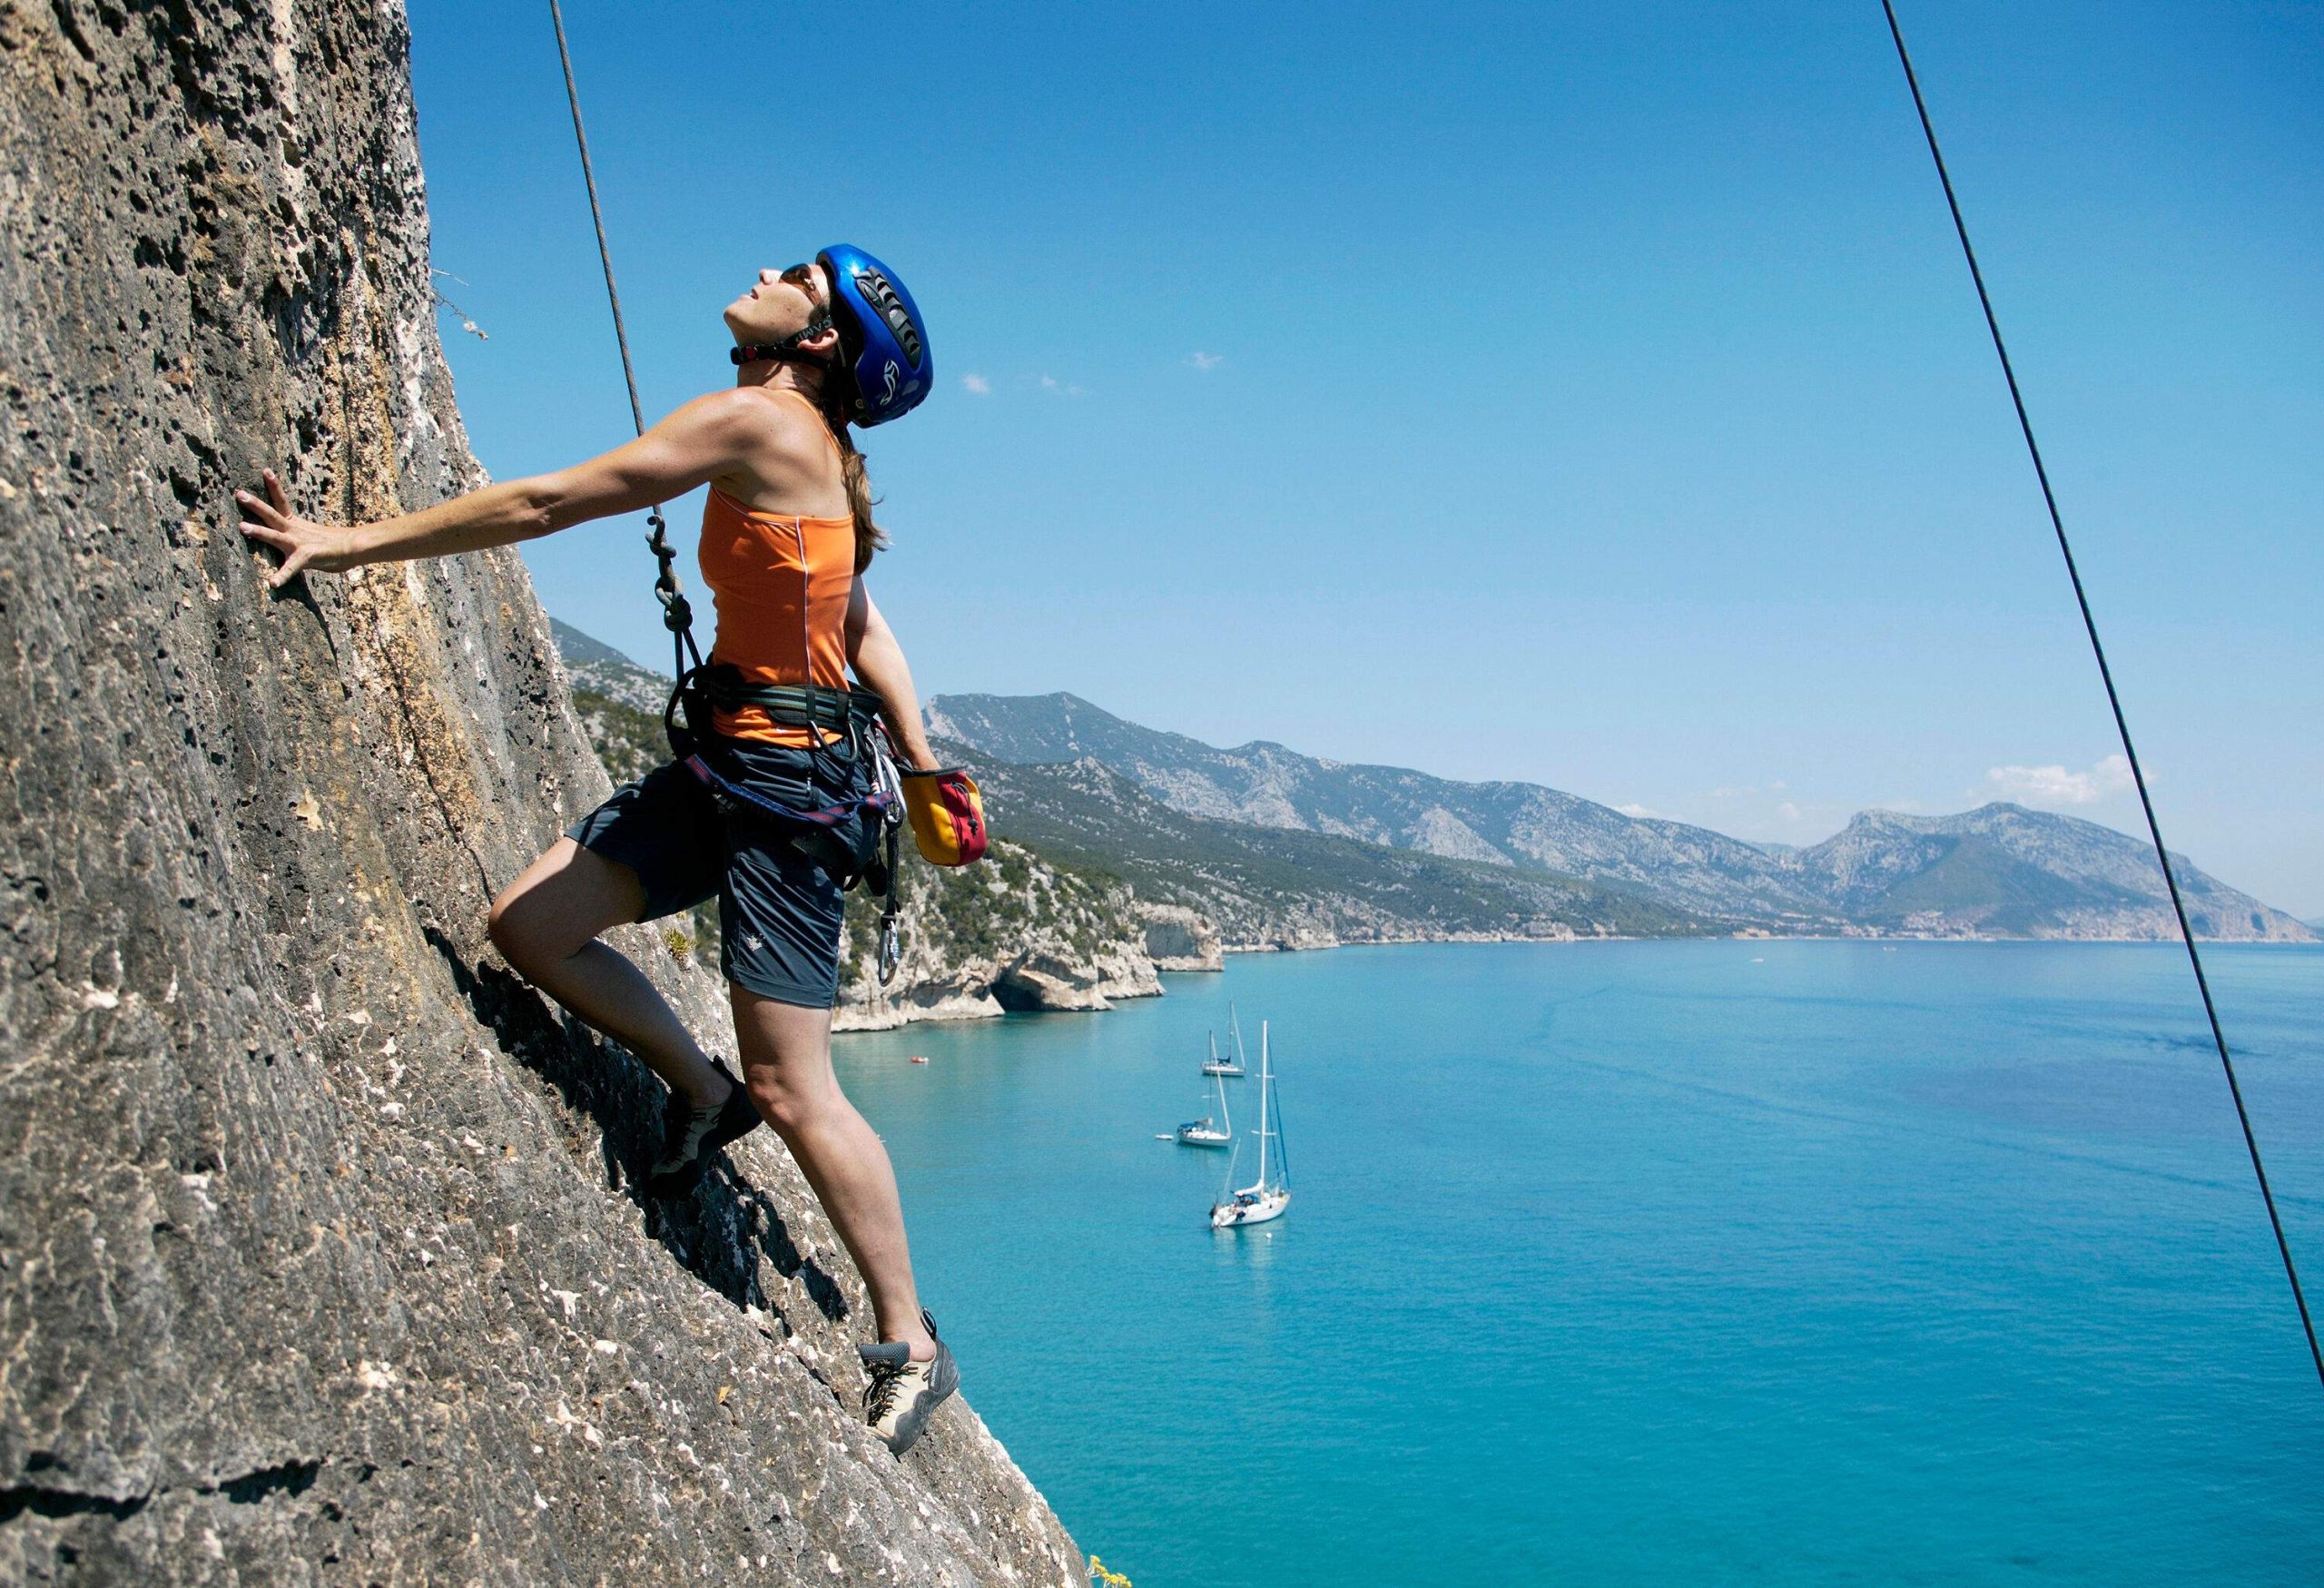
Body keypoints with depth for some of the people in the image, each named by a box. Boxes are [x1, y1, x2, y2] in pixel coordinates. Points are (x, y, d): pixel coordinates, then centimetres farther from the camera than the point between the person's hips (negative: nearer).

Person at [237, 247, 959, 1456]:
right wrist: (921, 764, 16)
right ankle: (702, 1091, 26)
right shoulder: (805, 451, 15)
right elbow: (868, 630, 16)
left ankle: (910, 1348, 10)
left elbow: (542, 505, -14)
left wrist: (353, 544, -8)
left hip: (785, 776, -9)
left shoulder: (759, 420, -14)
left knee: (795, 1091, -4)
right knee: (530, 922, 10)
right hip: (730, 761, 9)